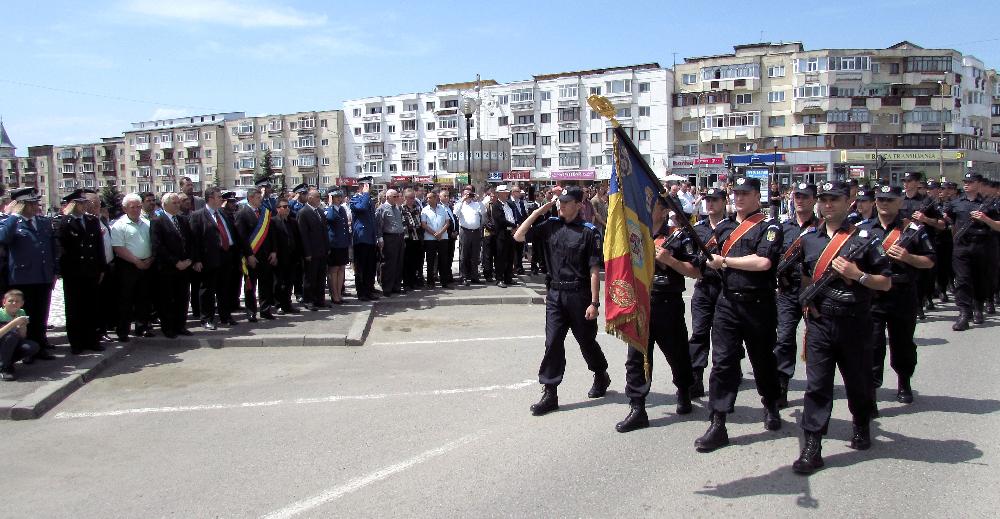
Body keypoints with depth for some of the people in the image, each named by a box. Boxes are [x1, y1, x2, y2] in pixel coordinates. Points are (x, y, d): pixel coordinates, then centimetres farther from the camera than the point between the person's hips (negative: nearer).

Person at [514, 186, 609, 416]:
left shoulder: (588, 231, -9)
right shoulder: (551, 225, 4)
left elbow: (594, 270, -11)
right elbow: (519, 236, 4)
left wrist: (594, 303, -14)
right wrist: (538, 211, 0)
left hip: (579, 294, -4)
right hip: (555, 293, 4)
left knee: (586, 340, 13)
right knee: (553, 342, 0)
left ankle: (601, 376, 39)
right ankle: (550, 393, 4)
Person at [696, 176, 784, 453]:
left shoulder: (769, 227, -5)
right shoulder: (724, 227, 14)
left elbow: (763, 262, -20)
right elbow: (711, 260, 25)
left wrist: (725, 260, -12)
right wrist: (710, 260, 2)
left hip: (758, 304, -4)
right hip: (727, 303, 4)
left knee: (763, 360, 13)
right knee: (722, 362, -3)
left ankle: (771, 407, 39)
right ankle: (717, 425, -3)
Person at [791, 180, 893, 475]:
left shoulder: (863, 238, -1)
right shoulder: (808, 240, 10)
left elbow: (886, 283, 0)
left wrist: (858, 275, -16)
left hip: (855, 323, -2)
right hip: (820, 321, 2)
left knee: (858, 381, 13)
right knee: (817, 384, -3)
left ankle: (862, 427, 39)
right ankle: (812, 447, -2)